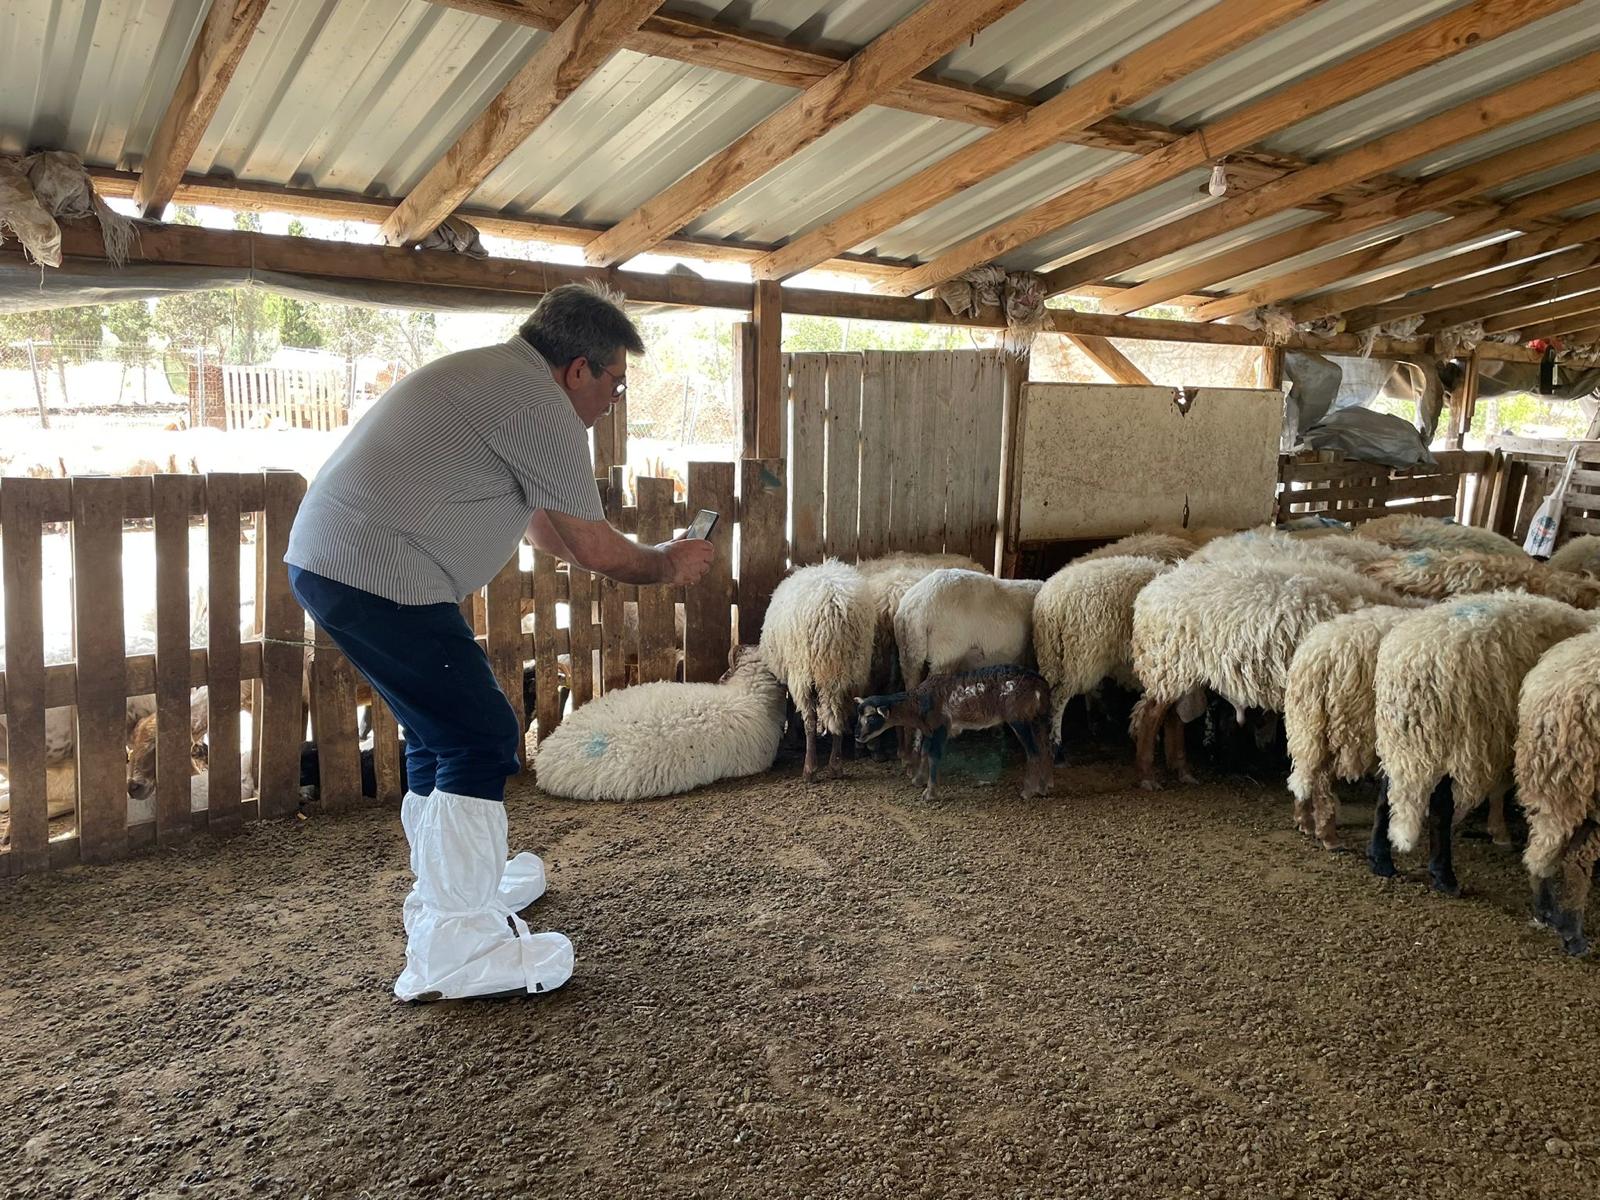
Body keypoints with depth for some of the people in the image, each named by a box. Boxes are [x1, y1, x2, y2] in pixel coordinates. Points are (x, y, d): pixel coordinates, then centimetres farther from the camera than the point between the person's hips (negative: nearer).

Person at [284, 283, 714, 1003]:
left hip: (327, 558, 11)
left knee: (443, 733, 20)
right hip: (381, 578, -11)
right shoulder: (539, 405, -12)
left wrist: (651, 563, 30)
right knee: (480, 741, -6)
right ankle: (454, 952, -1)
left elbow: (542, 525, 28)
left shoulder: (496, 375, 20)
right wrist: (667, 565, 10)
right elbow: (591, 547, -8)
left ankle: (449, 888, 35)